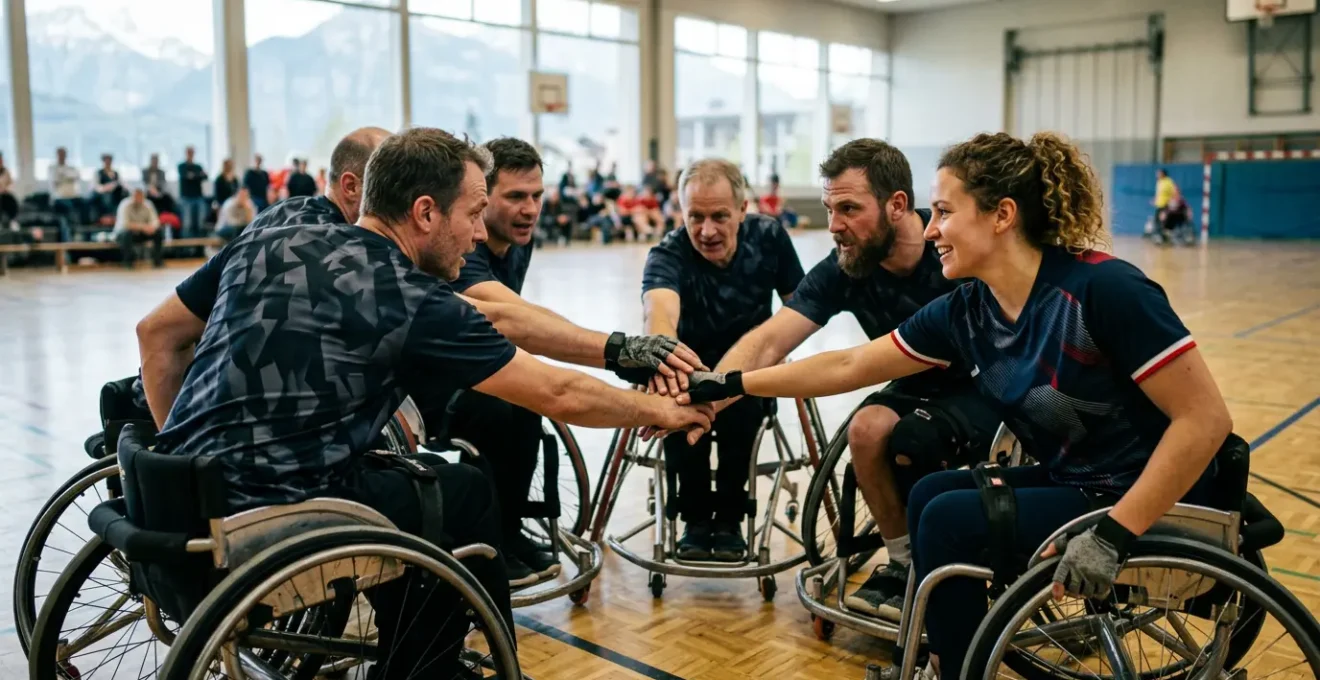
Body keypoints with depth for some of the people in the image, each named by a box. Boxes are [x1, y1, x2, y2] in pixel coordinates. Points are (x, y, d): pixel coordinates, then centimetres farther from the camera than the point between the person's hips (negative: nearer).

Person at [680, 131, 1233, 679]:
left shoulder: (1103, 289, -25)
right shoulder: (965, 312, -3)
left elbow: (1206, 418, -23)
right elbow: (847, 366, 3)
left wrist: (1114, 534, -27)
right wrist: (728, 385, 4)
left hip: (1147, 502, -7)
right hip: (1075, 482, 7)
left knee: (952, 520, -15)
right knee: (930, 494, 4)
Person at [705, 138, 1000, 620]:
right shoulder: (840, 271, -15)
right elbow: (767, 343, -24)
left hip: (993, 387, -4)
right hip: (920, 391, 4)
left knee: (914, 438, -30)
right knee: (868, 427, -26)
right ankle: (905, 563, -1)